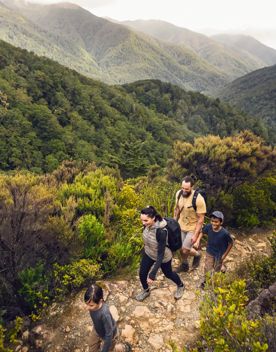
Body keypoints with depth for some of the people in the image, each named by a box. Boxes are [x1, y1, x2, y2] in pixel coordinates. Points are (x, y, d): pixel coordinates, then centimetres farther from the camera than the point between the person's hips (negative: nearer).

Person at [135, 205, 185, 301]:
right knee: (142, 273, 10)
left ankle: (180, 286, 54)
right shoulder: (147, 224, -21)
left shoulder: (161, 231, -40)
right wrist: (145, 249, 20)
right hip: (148, 254, 5)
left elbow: (161, 254, -37)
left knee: (168, 274, 21)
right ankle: (146, 291, 43)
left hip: (163, 257, -5)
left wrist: (153, 274, -37)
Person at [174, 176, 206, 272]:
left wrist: (195, 235, -20)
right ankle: (184, 265, 44)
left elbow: (201, 219, -22)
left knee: (185, 250, -6)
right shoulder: (178, 193, -13)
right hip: (181, 226, 5)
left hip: (193, 228, -5)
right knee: (180, 248, 16)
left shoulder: (198, 199, -30)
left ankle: (197, 255, 27)